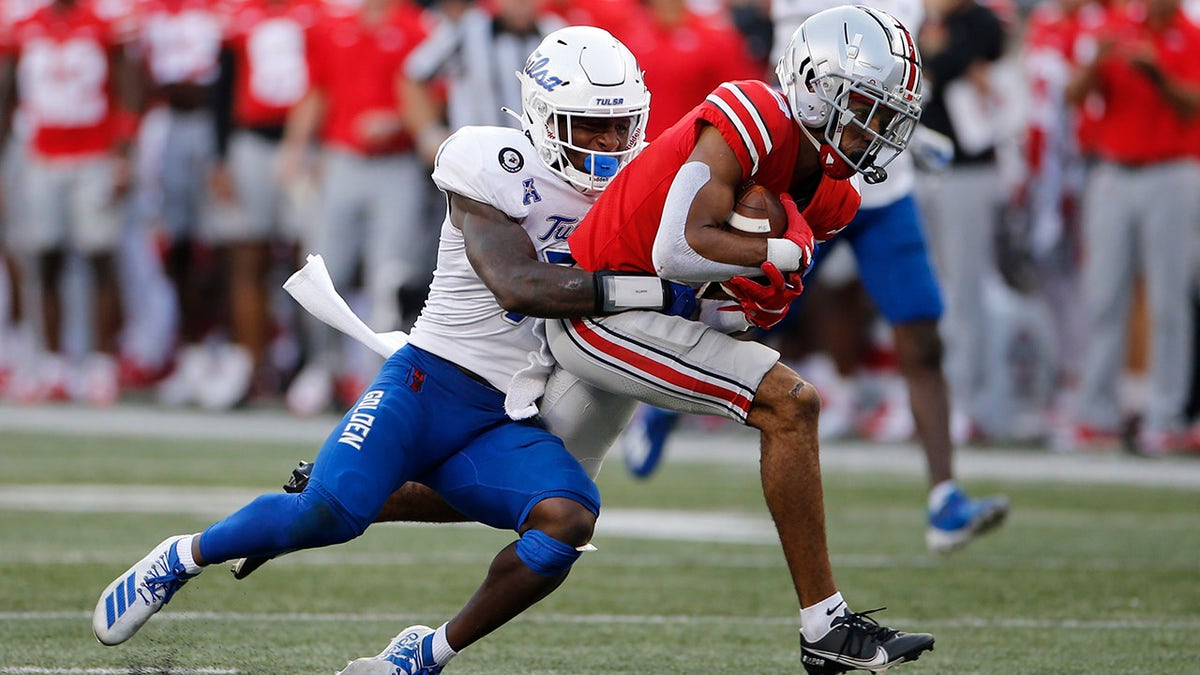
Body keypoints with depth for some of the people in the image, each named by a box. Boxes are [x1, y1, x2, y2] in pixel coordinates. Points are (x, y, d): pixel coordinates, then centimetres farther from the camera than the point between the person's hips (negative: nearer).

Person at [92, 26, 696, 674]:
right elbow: (516, 285, -22)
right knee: (330, 511, -26)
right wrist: (644, 291, -25)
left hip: (507, 426, 5)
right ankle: (184, 558, 4)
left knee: (568, 520, -25)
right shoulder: (499, 169, -10)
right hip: (430, 383, -5)